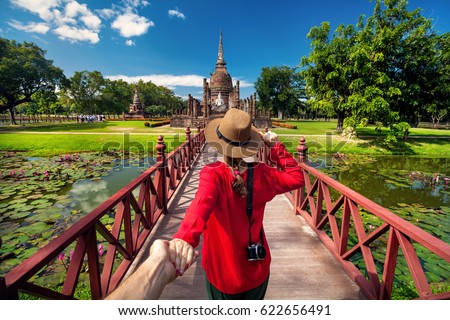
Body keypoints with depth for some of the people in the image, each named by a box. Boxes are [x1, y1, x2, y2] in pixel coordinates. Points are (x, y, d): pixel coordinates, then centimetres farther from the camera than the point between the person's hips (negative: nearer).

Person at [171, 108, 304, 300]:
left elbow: (202, 204, -43)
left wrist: (185, 238, -56)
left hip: (222, 269, -2)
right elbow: (297, 178, 0)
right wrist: (277, 148, -4)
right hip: (256, 269, 3)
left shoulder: (212, 174, -24)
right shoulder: (262, 174, -14)